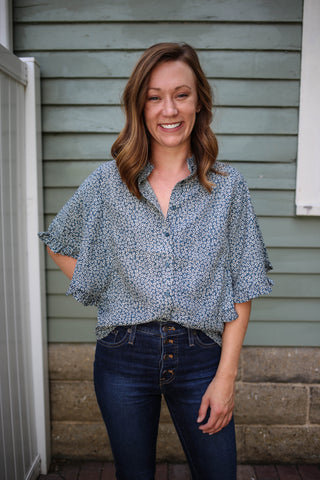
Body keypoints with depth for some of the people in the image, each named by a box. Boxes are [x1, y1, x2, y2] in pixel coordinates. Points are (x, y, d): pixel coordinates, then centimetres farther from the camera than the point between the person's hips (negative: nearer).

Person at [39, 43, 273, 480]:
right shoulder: (107, 183, -2)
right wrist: (106, 295, 1)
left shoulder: (228, 187, -3)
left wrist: (226, 375, -7)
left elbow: (241, 290, -3)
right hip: (124, 357, 1)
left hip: (200, 356, 0)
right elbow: (60, 246, 13)